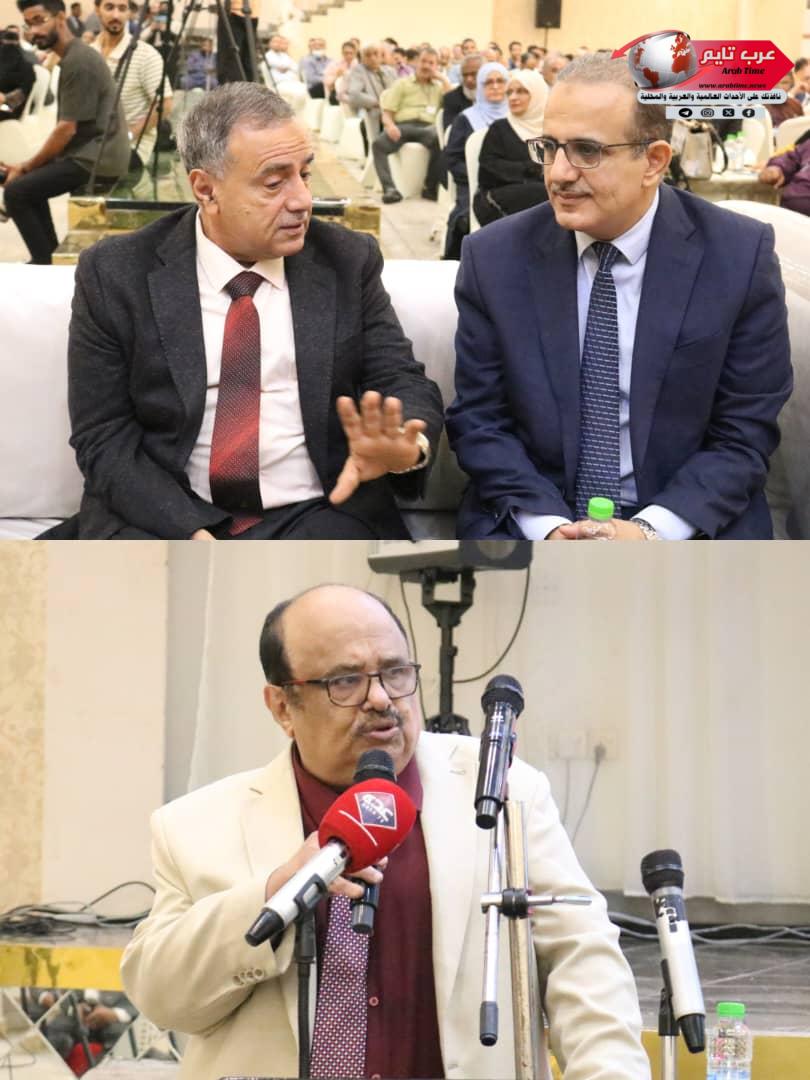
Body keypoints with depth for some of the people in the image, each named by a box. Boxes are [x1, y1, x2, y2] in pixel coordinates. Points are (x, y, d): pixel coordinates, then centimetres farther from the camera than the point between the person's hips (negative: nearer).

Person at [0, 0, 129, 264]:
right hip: (96, 153, 10)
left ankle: (46, 263, -3)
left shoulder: (77, 61, -18)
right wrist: (29, 166, 10)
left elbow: (67, 129, -19)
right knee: (30, 182, 24)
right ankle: (52, 254, 25)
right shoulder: (75, 55, 13)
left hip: (96, 159, -10)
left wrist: (26, 167, -7)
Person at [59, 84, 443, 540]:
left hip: (318, 513, 1)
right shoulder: (117, 275, 0)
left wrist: (405, 444, -22)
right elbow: (105, 436, -2)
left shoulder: (347, 262, 5)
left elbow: (407, 384, 5)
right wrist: (193, 536, -18)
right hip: (164, 517, -1)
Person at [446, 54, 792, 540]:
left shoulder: (740, 255, -4)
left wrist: (651, 530, -15)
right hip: (532, 523, 1)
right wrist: (549, 525, -13)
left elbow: (745, 432, -2)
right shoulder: (494, 257, 0)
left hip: (686, 527, -1)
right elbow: (479, 420, 3)